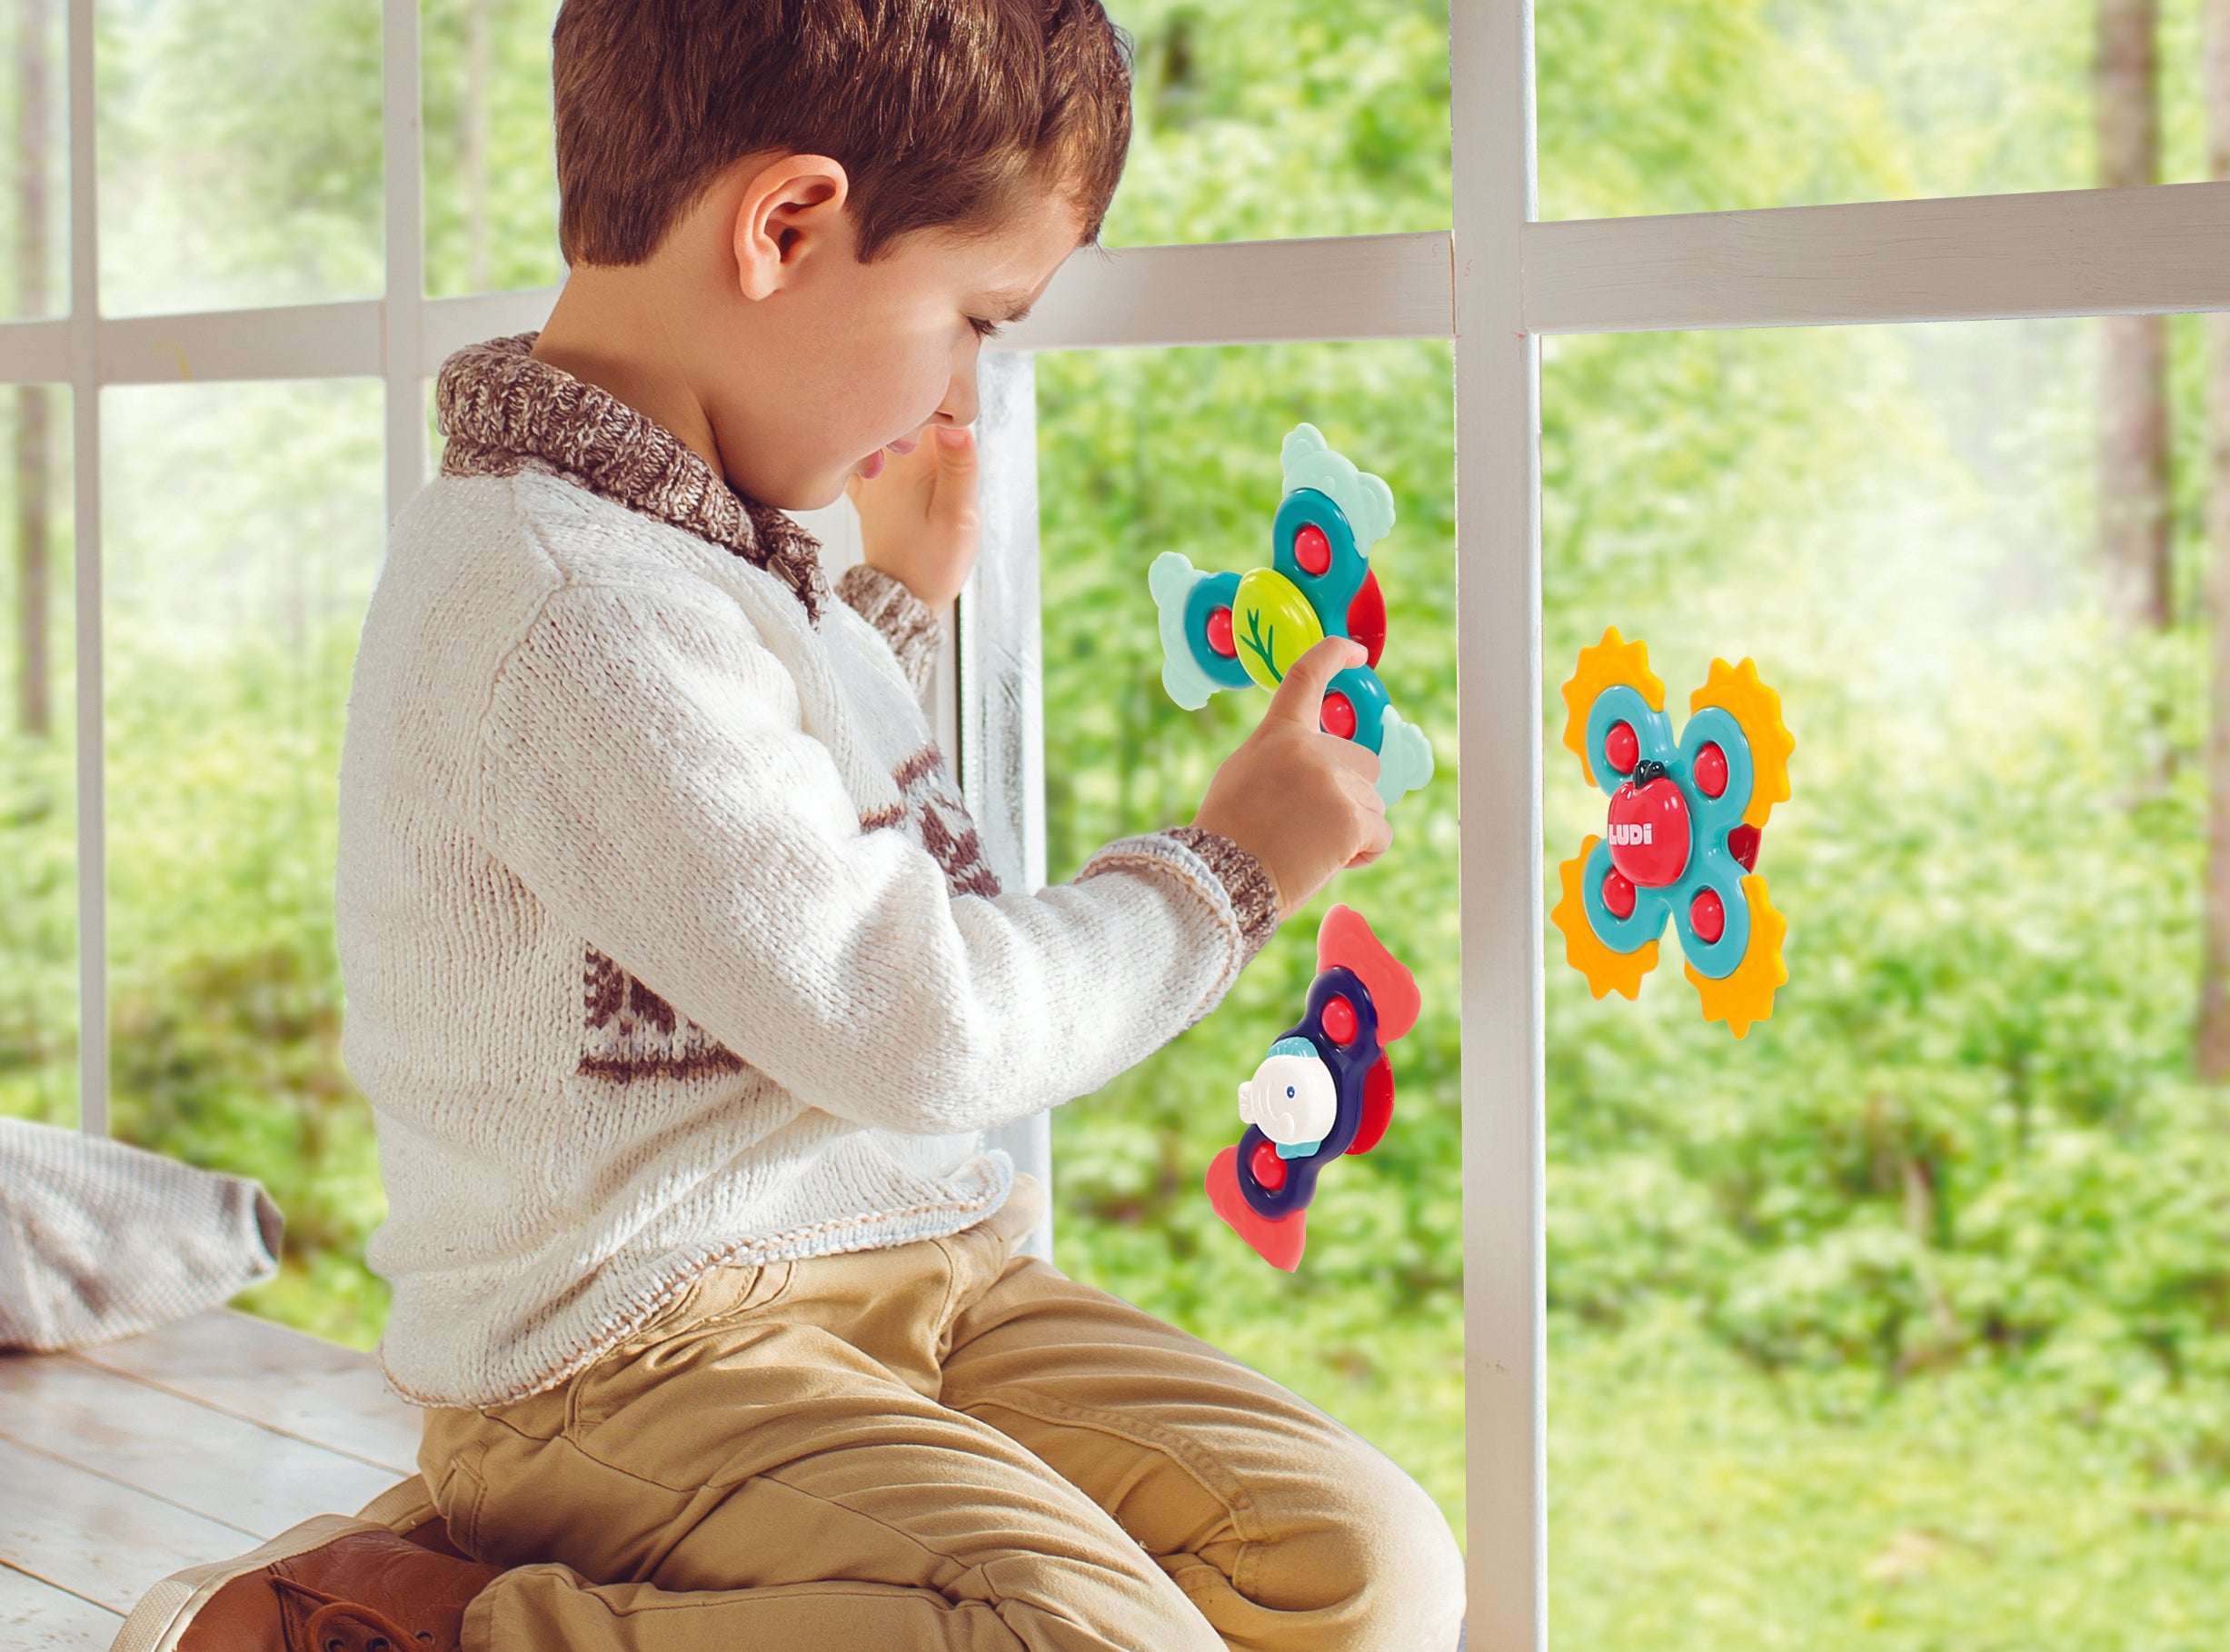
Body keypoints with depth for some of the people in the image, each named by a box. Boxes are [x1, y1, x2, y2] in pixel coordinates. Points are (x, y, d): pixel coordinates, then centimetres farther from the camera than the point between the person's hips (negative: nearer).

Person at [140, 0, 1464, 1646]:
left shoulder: (697, 546, 12)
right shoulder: (579, 607, -21)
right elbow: (921, 1034, -19)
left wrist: (899, 598, 30)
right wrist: (1226, 869, -3)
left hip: (906, 1265, 10)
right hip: (630, 1355, -10)